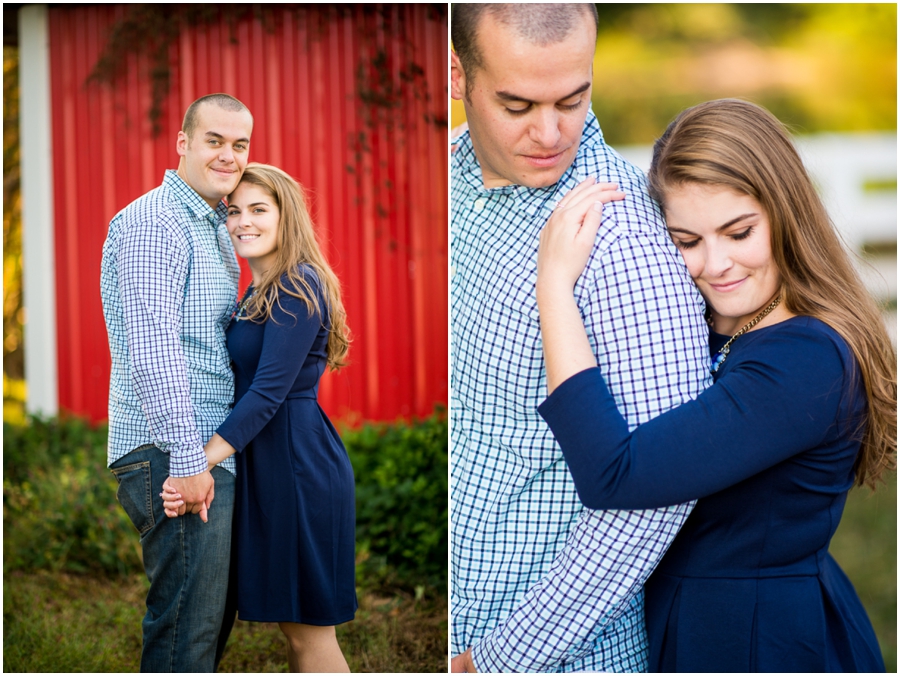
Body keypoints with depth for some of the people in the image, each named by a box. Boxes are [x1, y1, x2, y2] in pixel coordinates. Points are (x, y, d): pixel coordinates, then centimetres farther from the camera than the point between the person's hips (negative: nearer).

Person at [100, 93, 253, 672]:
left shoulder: (216, 232, 20)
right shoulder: (153, 223, -12)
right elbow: (152, 347, -20)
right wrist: (188, 458, -24)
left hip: (208, 452, 10)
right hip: (173, 455, -10)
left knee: (213, 619, 16)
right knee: (188, 626, -8)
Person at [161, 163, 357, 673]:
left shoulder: (298, 288, -14)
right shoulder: (258, 294, 16)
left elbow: (269, 391, -20)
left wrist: (203, 461, -23)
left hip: (299, 464, -10)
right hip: (267, 463, 10)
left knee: (309, 628, -4)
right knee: (296, 624, 14)